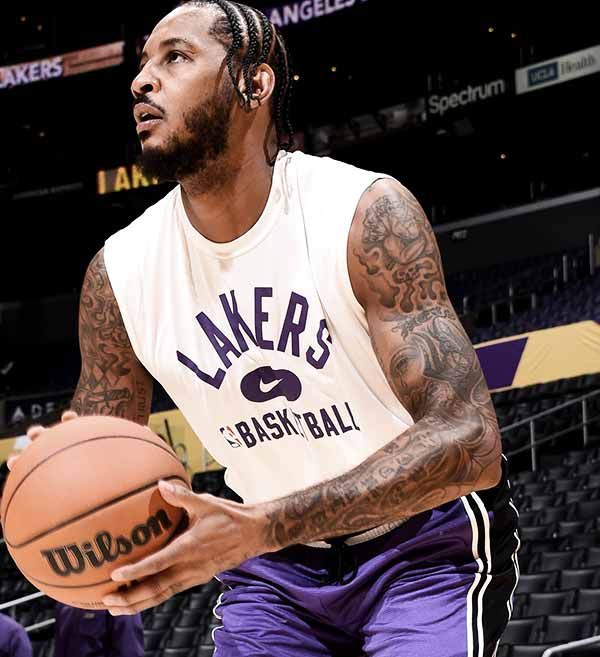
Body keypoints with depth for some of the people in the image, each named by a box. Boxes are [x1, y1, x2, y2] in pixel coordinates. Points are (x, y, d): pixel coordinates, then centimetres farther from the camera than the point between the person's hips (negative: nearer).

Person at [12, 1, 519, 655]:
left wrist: (260, 527, -39)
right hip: (277, 572, 4)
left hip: (423, 544, -3)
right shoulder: (117, 273, -9)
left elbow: (467, 443, -30)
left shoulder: (366, 214, -22)